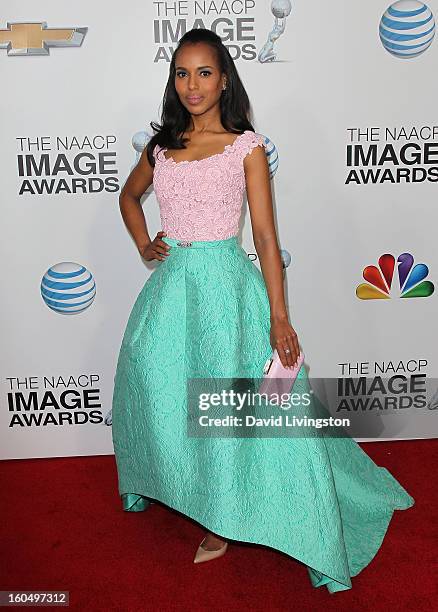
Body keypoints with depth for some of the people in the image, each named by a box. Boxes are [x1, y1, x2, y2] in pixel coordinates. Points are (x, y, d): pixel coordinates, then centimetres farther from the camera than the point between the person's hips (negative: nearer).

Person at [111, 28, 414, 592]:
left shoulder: (246, 145, -3)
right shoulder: (162, 145, 9)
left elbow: (265, 234, -7)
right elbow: (129, 195, 28)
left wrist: (279, 316, -12)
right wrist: (144, 245, 11)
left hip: (225, 285, -4)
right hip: (171, 286, 5)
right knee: (163, 390, 15)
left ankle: (222, 518, 23)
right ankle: (163, 484, 43)